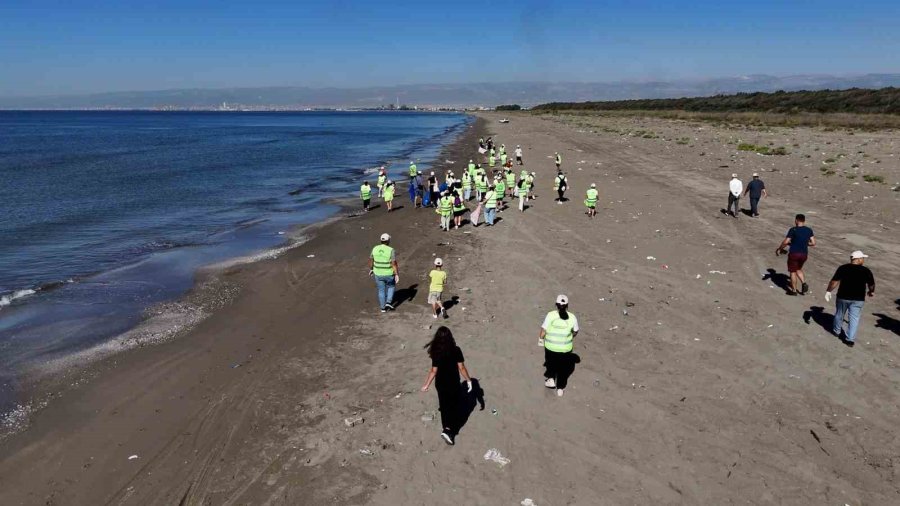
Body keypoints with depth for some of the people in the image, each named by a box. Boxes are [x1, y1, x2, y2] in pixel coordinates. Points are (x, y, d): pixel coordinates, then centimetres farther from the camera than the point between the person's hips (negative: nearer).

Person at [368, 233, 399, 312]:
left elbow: (371, 260, 3)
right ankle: (388, 302, 14)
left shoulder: (375, 249, -8)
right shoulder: (391, 250, -20)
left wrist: (371, 269, 19)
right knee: (391, 286, 26)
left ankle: (383, 307, 28)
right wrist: (397, 275, -14)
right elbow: (394, 264, -21)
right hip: (389, 274, -3)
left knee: (381, 290, 20)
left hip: (378, 274, 3)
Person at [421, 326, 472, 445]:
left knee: (444, 405, 20)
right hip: (453, 383, -1)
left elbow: (434, 371, -15)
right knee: (455, 406, 15)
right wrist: (469, 380, -3)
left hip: (440, 383, 1)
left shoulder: (436, 352, -17)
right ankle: (448, 430, 2)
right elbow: (461, 368, -15)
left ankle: (446, 428, 35)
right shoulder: (456, 350, -18)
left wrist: (426, 385, -4)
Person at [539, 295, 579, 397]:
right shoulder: (572, 317, -12)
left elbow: (544, 329, -12)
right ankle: (560, 388, 29)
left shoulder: (550, 315, -17)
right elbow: (575, 331, 3)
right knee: (563, 367, 20)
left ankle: (550, 378, 21)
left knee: (550, 362, 29)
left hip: (550, 346, -1)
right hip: (566, 348, 1)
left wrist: (541, 339, 5)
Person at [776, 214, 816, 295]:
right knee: (798, 269, 26)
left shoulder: (793, 230, -13)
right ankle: (804, 283, 6)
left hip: (794, 253, -5)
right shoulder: (809, 230, 1)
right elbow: (813, 243, 3)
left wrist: (779, 249, -1)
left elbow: (785, 242, -15)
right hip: (804, 254, 5)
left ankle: (794, 290, 15)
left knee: (793, 272, 8)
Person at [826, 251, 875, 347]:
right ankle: (850, 339, 3)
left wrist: (828, 291, -3)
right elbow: (871, 284, 6)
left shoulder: (843, 268, -7)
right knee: (854, 319, 6)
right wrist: (871, 292, 26)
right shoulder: (866, 270, -4)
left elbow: (834, 281, -12)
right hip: (858, 299, 0)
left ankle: (837, 331, 39)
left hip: (843, 297, 0)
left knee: (839, 315, 20)